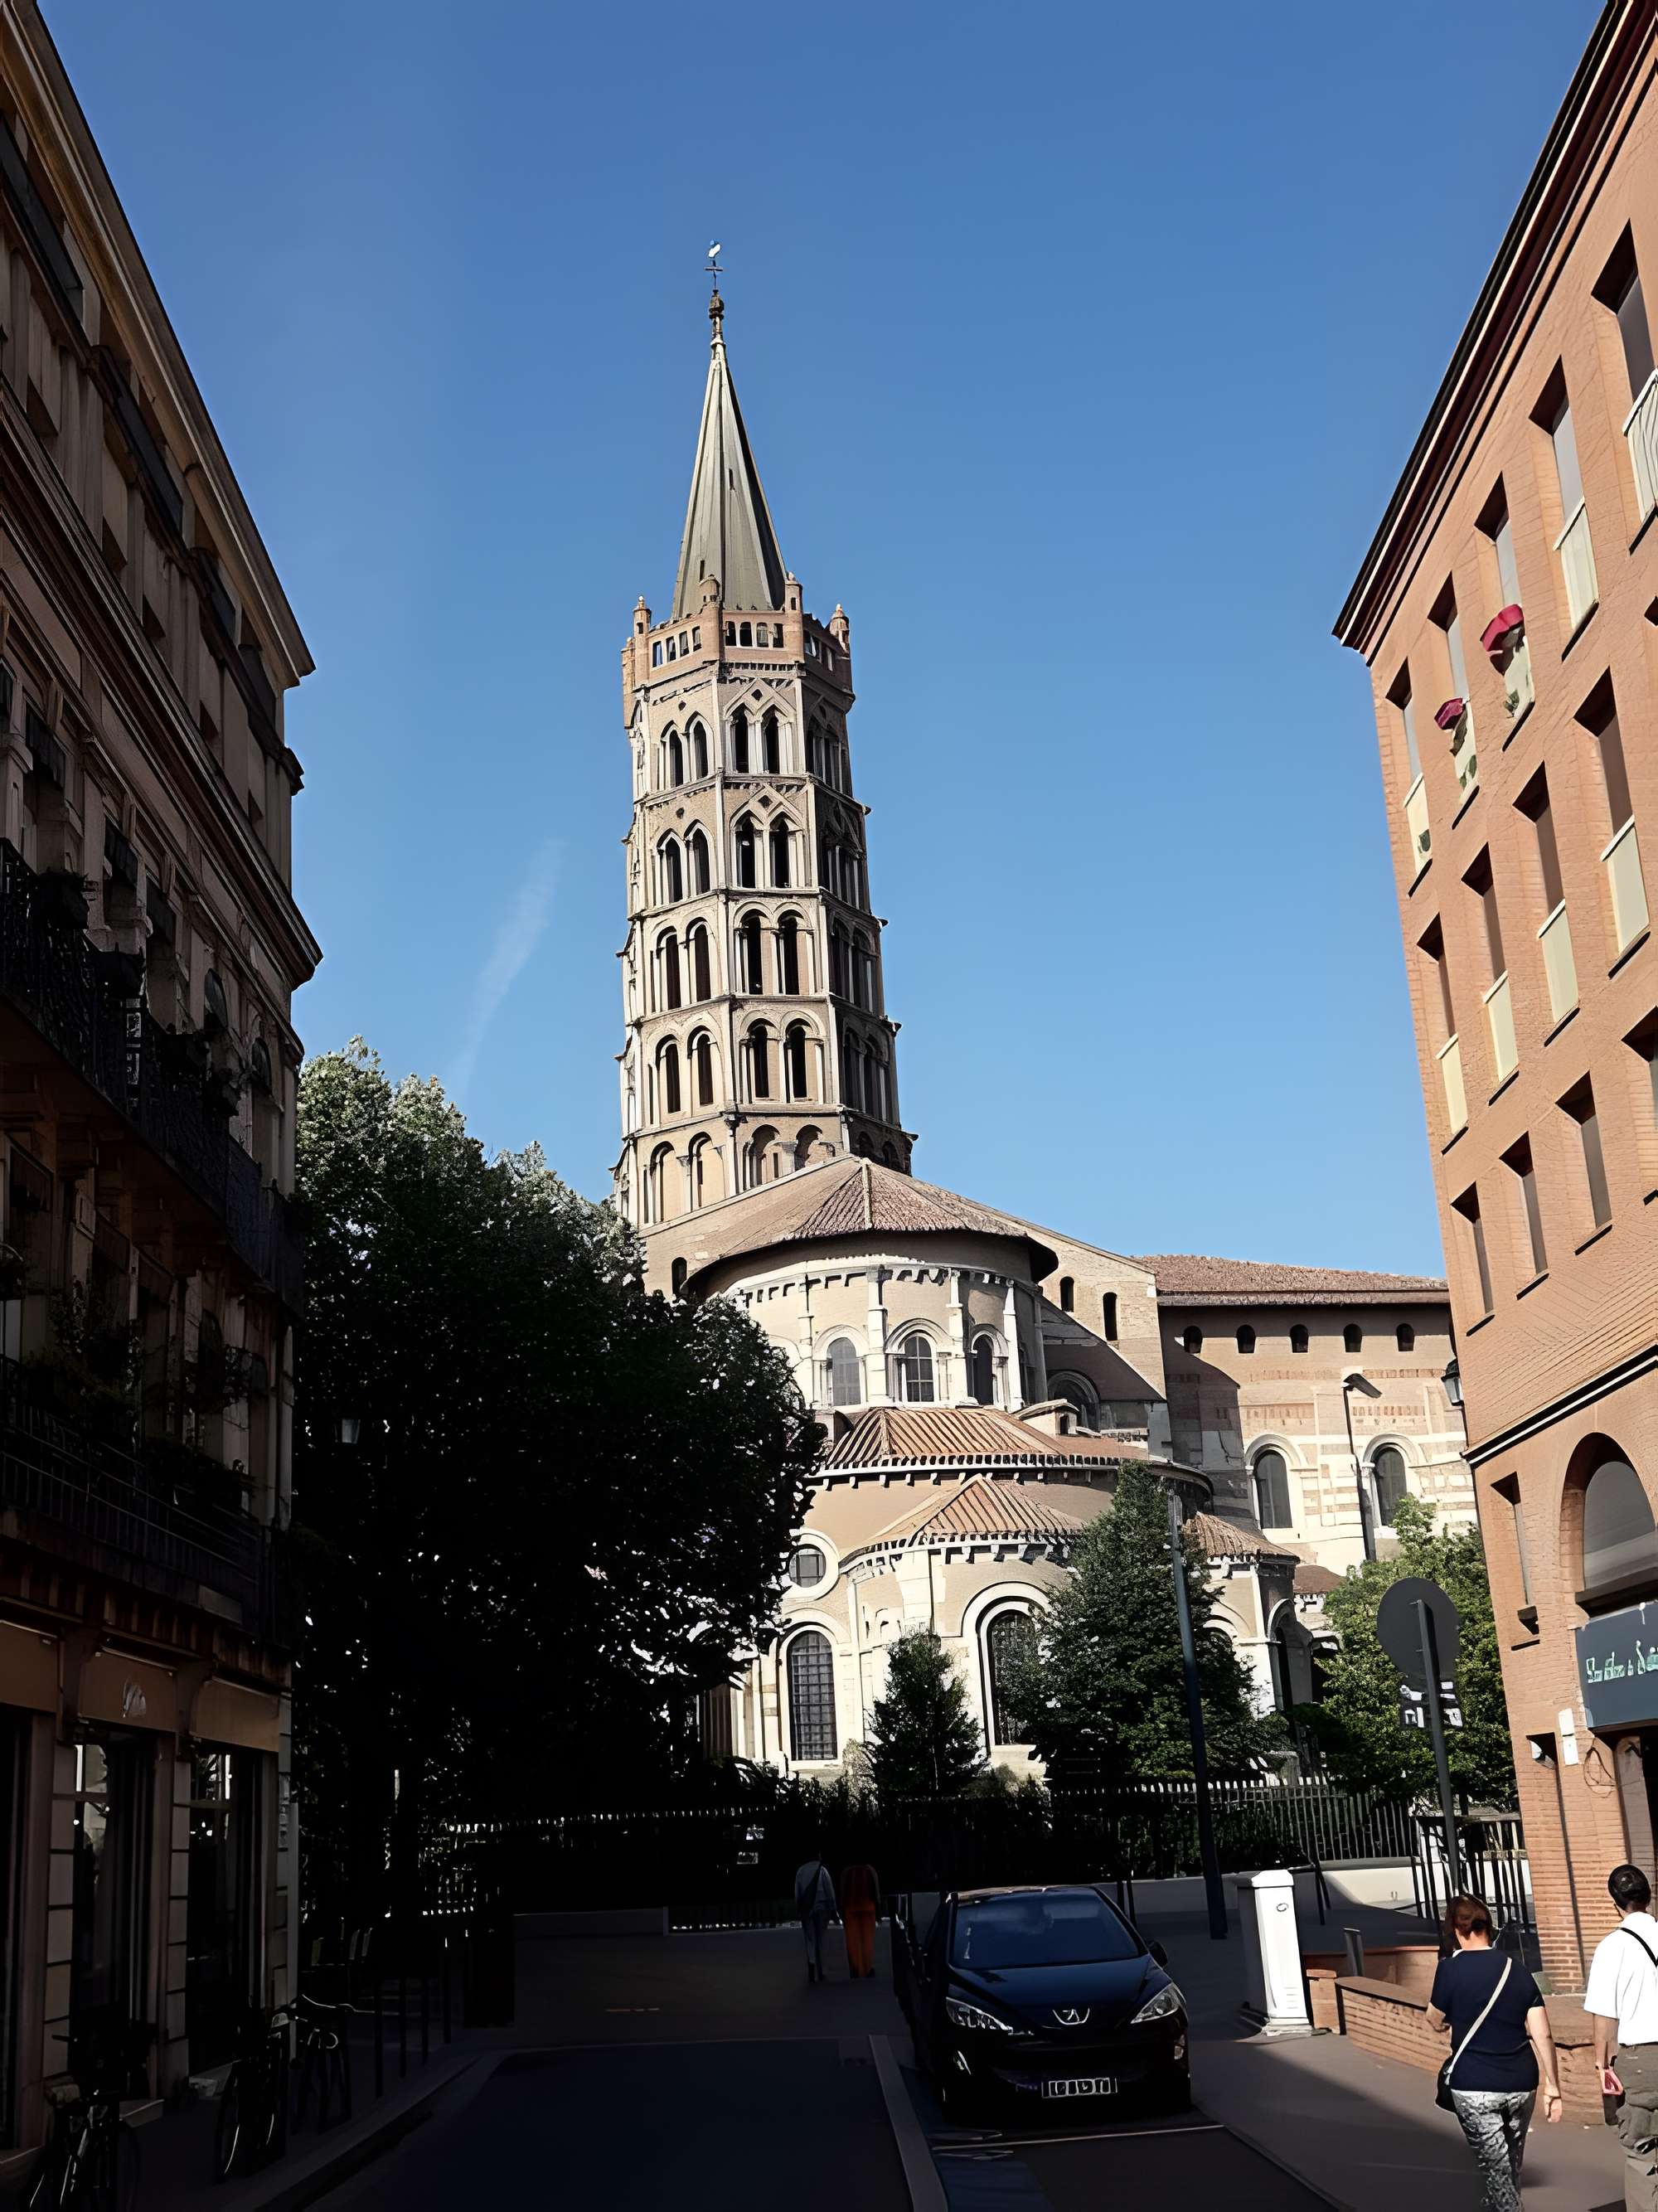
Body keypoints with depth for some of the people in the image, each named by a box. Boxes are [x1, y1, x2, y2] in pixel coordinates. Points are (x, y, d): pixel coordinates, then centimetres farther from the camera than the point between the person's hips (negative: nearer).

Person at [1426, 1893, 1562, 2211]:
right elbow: (1542, 2035, 0)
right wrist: (1553, 2087, 7)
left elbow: (1436, 2021, 2)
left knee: (1495, 2168, 4)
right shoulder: (1517, 1968, 2)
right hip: (1521, 2085, 5)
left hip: (1474, 2087, -4)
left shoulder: (1451, 1968, -10)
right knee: (1513, 2162, 23)